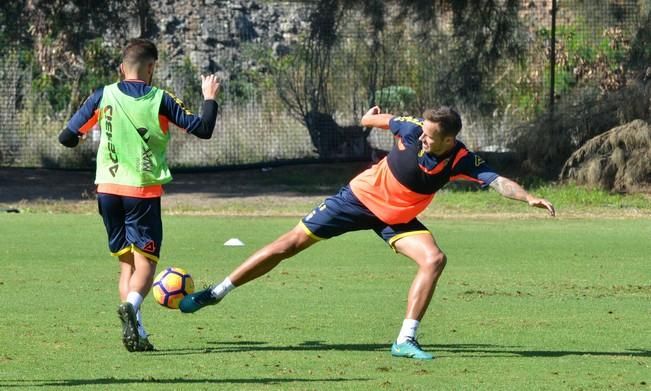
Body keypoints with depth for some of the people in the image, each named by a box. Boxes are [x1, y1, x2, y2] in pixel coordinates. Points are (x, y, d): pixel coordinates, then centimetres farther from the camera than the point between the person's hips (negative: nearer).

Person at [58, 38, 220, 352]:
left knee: (126, 263, 12)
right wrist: (210, 99, 14)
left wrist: (78, 138, 27)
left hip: (108, 190, 3)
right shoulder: (160, 100, -5)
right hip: (144, 192, -3)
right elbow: (203, 129, -3)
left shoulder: (103, 96, 1)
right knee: (145, 262, -1)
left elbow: (67, 138, 4)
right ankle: (131, 304, -33)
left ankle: (136, 333, 0)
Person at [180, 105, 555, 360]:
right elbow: (377, 118, -3)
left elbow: (498, 181, -34)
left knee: (434, 259, -23)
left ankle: (406, 340, -15)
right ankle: (216, 293, 11)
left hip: (397, 218, 1)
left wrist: (529, 197, -51)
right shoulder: (413, 129, -25)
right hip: (361, 196, -1)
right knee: (291, 243, -2)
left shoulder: (462, 160, -23)